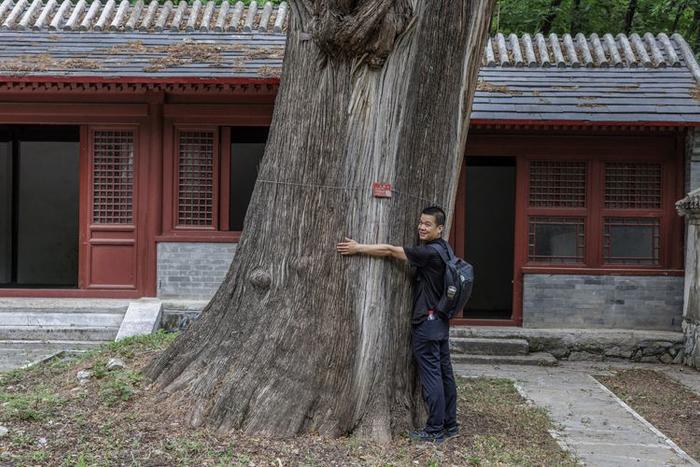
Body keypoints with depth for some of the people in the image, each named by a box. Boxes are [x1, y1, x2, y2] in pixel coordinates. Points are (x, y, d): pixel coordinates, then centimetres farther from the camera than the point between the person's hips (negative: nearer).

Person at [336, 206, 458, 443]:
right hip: (440, 322, 9)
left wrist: (358, 248, -9)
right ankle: (450, 424, 20)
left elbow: (390, 250, -16)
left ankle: (434, 430, 1)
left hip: (427, 322, -9)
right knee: (444, 373, 13)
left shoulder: (430, 252, -18)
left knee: (431, 375, -4)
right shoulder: (442, 249, 11)